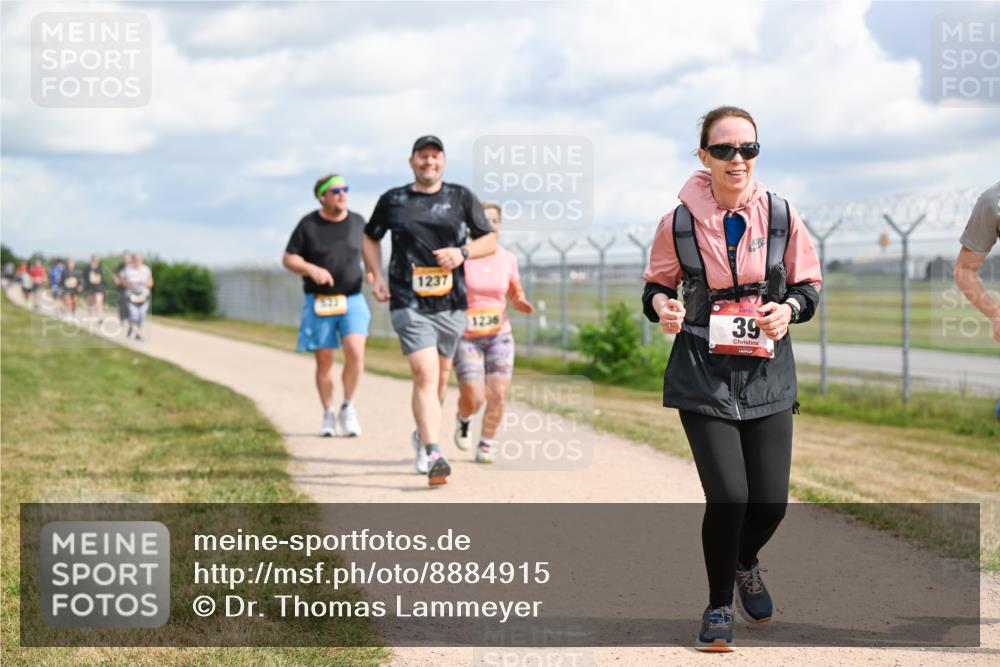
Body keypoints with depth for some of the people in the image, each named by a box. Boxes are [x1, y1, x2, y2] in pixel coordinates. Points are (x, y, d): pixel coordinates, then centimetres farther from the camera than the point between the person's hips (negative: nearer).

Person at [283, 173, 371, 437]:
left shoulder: (357, 222, 5)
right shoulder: (308, 225, -2)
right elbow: (288, 259, 1)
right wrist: (311, 269, -18)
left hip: (352, 299, 1)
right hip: (319, 303, -1)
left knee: (355, 353, -18)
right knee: (324, 360, 4)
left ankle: (348, 408, 2)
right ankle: (328, 415, 19)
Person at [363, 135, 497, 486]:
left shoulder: (461, 198, 6)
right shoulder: (392, 201, 5)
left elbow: (489, 240, 9)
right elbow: (370, 237, 20)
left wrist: (462, 252, -11)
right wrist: (377, 276, 5)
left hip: (451, 303, 3)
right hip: (409, 303, -3)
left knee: (440, 377, 14)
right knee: (425, 375, -17)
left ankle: (422, 435, 40)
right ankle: (433, 455, -24)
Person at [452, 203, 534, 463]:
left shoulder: (507, 258, 2)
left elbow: (516, 295, 15)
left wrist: (523, 304, -7)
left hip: (499, 335, 3)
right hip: (466, 336, -3)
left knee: (498, 395, -9)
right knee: (473, 399, -11)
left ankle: (486, 446, 13)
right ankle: (463, 419, 26)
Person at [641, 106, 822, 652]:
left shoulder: (781, 216, -3)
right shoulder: (679, 222, -6)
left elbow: (808, 285, 9)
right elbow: (656, 284, 9)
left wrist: (788, 310, -12)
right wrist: (663, 306, -13)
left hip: (767, 373, 2)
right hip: (703, 374, -2)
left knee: (771, 501, 0)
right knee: (729, 496, -12)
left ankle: (745, 564, 38)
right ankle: (718, 606, 13)